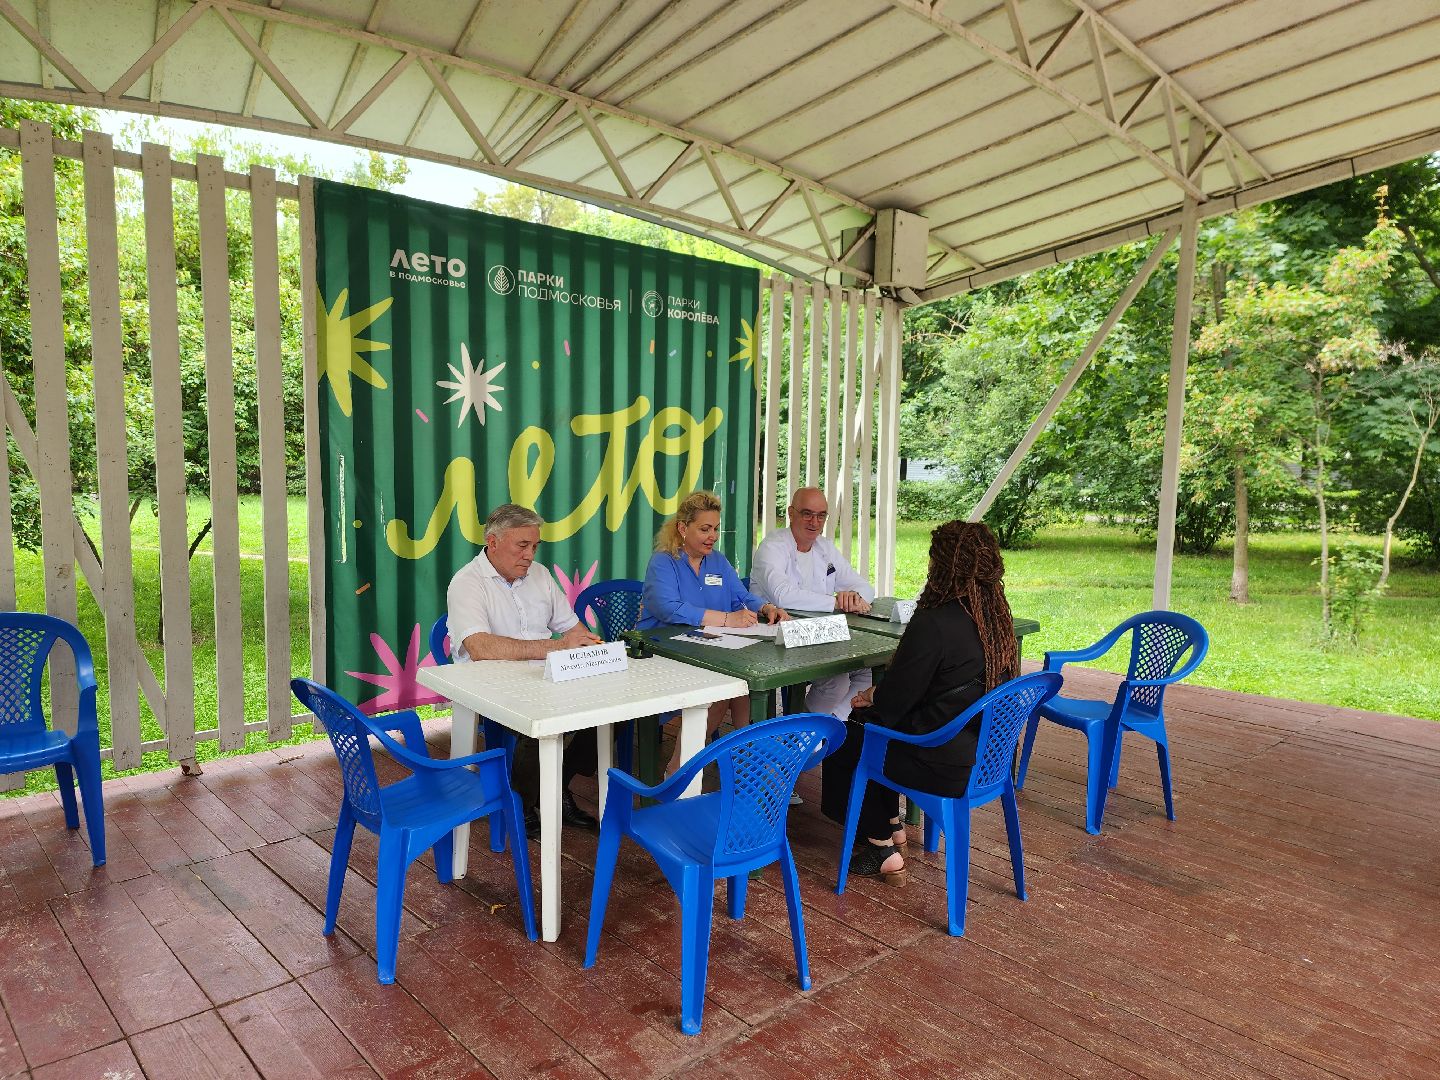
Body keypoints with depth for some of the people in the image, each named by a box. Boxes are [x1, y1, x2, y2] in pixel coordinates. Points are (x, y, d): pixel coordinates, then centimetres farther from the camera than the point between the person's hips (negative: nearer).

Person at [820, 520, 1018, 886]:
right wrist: (878, 694, 12)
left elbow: (893, 703, -17)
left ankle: (882, 850, 21)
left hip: (947, 766, -9)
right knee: (863, 725, 23)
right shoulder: (997, 618, 1)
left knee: (842, 743, 12)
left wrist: (869, 698, 5)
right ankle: (892, 828, 32)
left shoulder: (932, 625, -26)